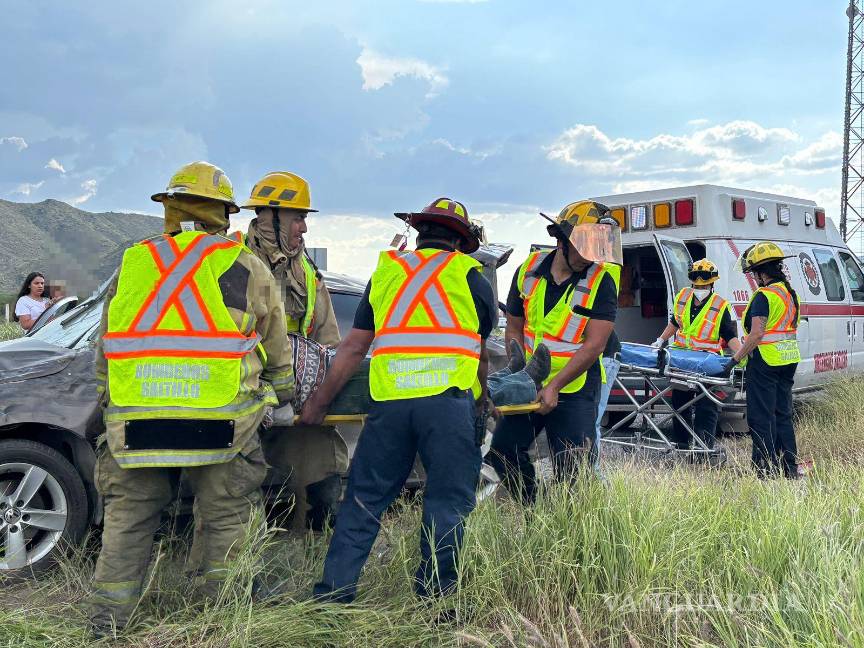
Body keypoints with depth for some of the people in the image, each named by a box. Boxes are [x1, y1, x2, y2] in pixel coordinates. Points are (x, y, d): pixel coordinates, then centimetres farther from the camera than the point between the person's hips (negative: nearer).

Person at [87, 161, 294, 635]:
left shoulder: (131, 266, 12)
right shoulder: (247, 270, 3)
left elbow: (102, 361, 18)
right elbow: (278, 359, 11)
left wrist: (112, 408, 29)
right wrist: (281, 400, 27)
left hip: (134, 427, 3)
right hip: (221, 428, -2)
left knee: (126, 527, 15)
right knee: (226, 527, 11)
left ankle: (106, 627, 23)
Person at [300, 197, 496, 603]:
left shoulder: (386, 272, 19)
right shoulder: (468, 274, 12)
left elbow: (353, 347, 17)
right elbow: (481, 349, 20)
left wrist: (320, 401, 23)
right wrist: (481, 397, 37)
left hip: (388, 399, 3)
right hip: (447, 398, -2)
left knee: (365, 498, 11)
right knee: (447, 498, 7)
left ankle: (335, 589, 13)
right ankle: (434, 591, 9)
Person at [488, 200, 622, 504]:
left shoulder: (602, 280, -13)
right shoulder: (529, 270, -2)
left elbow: (595, 345, -18)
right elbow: (514, 329, 6)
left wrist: (554, 387, -22)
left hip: (575, 389, -5)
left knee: (569, 470, -5)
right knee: (503, 452, 12)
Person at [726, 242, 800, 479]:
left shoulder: (764, 296, -16)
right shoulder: (791, 294, 13)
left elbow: (757, 334, -22)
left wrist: (735, 359, -16)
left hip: (765, 362, -9)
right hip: (788, 361, 9)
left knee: (761, 417, -2)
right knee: (782, 415, 15)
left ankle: (766, 470, 0)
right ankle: (789, 468, 18)